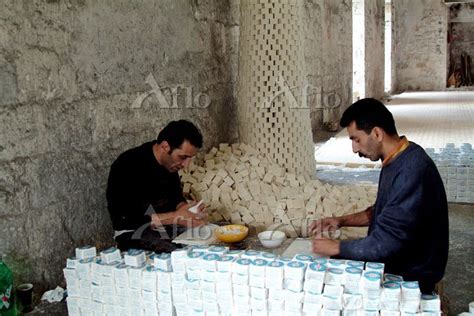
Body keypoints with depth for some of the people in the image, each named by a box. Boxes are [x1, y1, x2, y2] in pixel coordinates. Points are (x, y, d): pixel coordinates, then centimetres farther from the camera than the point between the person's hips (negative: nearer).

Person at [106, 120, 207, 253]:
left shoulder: (170, 162, 0)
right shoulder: (128, 166, -22)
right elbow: (128, 219, -24)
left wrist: (190, 212, -10)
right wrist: (175, 217, -26)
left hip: (166, 225, 7)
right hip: (133, 232, -7)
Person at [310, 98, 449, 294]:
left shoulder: (411, 171, -30)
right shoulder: (396, 160, 3)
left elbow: (386, 243, -30)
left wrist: (334, 247, -17)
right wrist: (342, 221, 4)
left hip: (410, 277, -8)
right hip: (392, 264, 9)